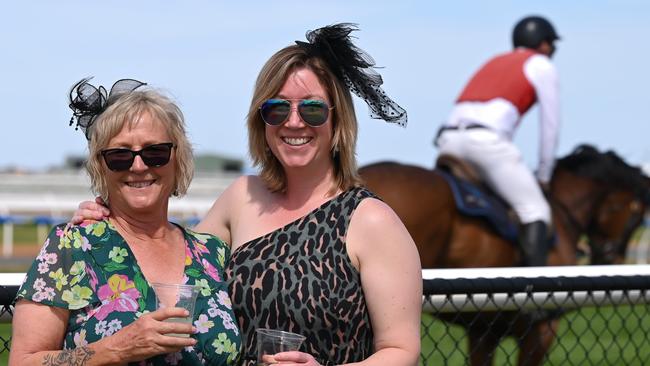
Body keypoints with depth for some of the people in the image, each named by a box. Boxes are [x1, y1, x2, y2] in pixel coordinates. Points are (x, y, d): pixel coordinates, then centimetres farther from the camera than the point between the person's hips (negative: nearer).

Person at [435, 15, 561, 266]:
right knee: (535, 210, -3)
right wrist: (544, 177, 20)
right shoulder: (542, 66, 14)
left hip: (448, 140, 7)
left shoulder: (494, 62, 33)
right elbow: (550, 127, 11)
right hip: (486, 140, -7)